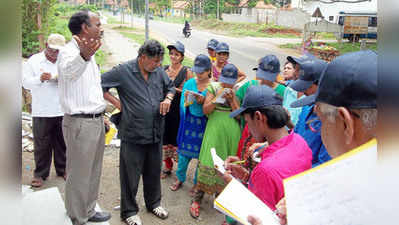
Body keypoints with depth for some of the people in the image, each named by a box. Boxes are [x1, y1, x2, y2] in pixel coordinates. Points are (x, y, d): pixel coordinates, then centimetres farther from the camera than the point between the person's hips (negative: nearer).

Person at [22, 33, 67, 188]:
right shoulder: (34, 61, 4)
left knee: (62, 143, 11)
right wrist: (40, 79, -19)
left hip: (63, 111, 2)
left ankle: (63, 169, 25)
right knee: (42, 144, 3)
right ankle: (40, 174, 15)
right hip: (41, 111, -2)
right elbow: (26, 83, -1)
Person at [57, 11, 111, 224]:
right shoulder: (69, 52, -15)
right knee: (79, 175, 2)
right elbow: (68, 70, -40)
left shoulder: (89, 53, 15)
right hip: (80, 123, -9)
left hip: (96, 120, 9)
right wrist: (83, 57, -61)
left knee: (93, 171, 19)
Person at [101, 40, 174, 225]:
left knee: (154, 172, 18)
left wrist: (168, 98, 0)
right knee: (130, 175, 6)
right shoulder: (123, 71, -10)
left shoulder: (159, 71, 5)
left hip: (156, 133, 5)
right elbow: (99, 85, -7)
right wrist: (117, 103, -10)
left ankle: (154, 203, 39)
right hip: (133, 134, -5)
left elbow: (170, 87, 21)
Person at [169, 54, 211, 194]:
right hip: (190, 121, 2)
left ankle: (197, 183, 25)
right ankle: (180, 178, 29)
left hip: (205, 123, -2)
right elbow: (183, 105, 4)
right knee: (185, 150, 10)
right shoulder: (189, 83, 0)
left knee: (202, 153, 7)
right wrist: (186, 98, -16)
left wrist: (203, 102, -23)